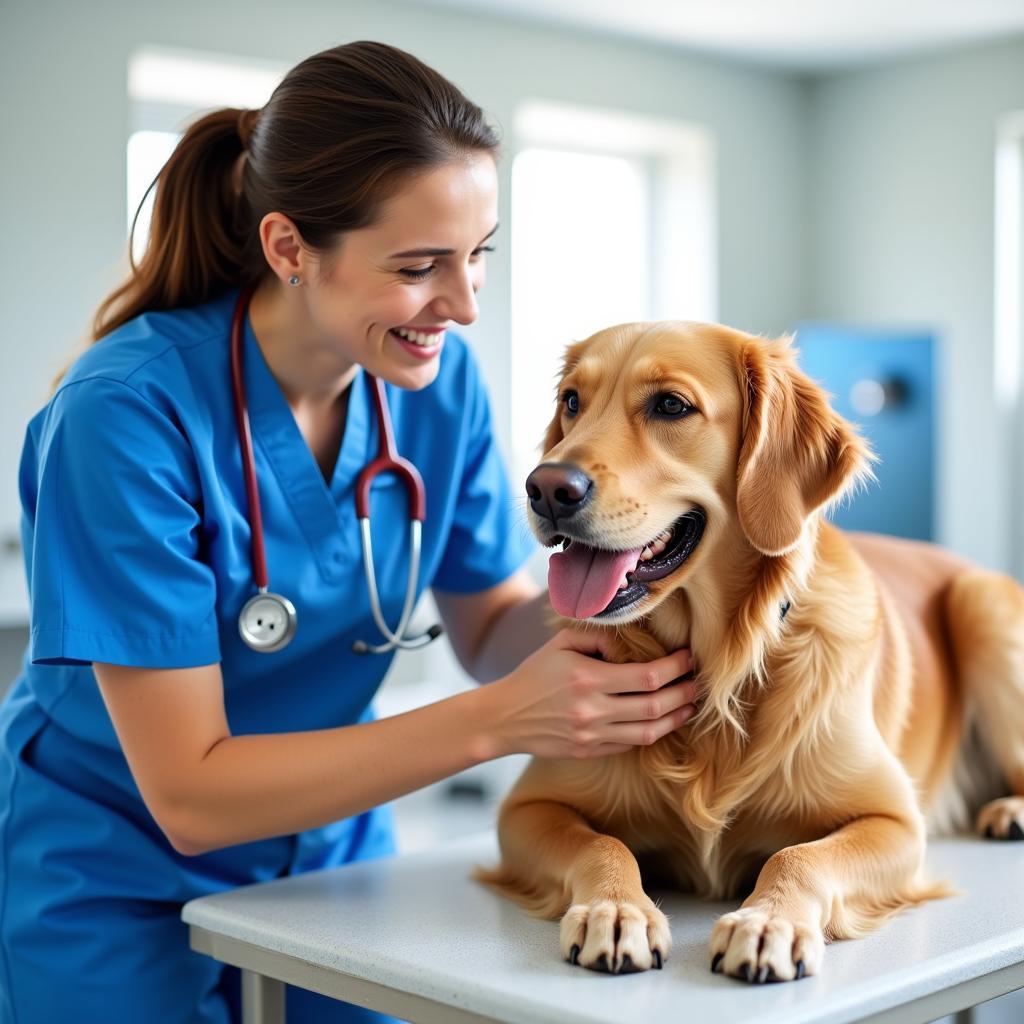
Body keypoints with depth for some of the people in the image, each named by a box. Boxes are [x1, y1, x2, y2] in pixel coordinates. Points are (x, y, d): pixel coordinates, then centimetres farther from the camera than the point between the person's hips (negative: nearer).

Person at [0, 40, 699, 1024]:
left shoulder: (437, 376, -12)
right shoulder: (125, 414, -28)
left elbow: (490, 627, 0)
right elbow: (189, 794, -26)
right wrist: (500, 721, -32)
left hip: (335, 859, 5)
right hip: (117, 897, -4)